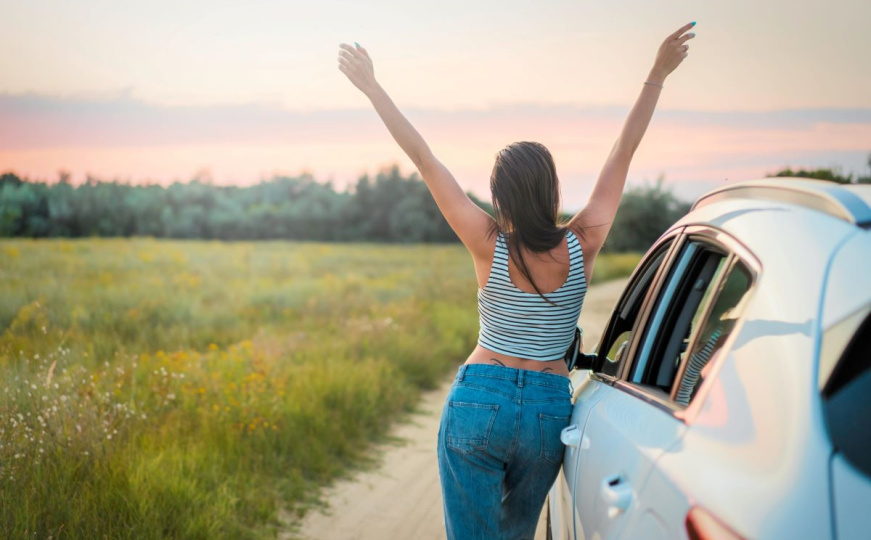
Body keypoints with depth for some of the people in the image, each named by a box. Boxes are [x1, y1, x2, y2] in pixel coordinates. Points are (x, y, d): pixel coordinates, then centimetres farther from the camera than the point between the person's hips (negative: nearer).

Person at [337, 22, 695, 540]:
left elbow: (425, 159, -9)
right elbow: (624, 151, -2)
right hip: (549, 410, 2)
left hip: (477, 402, -2)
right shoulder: (582, 245, -7)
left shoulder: (490, 246, -11)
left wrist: (372, 86, -5)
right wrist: (658, 75, 5)